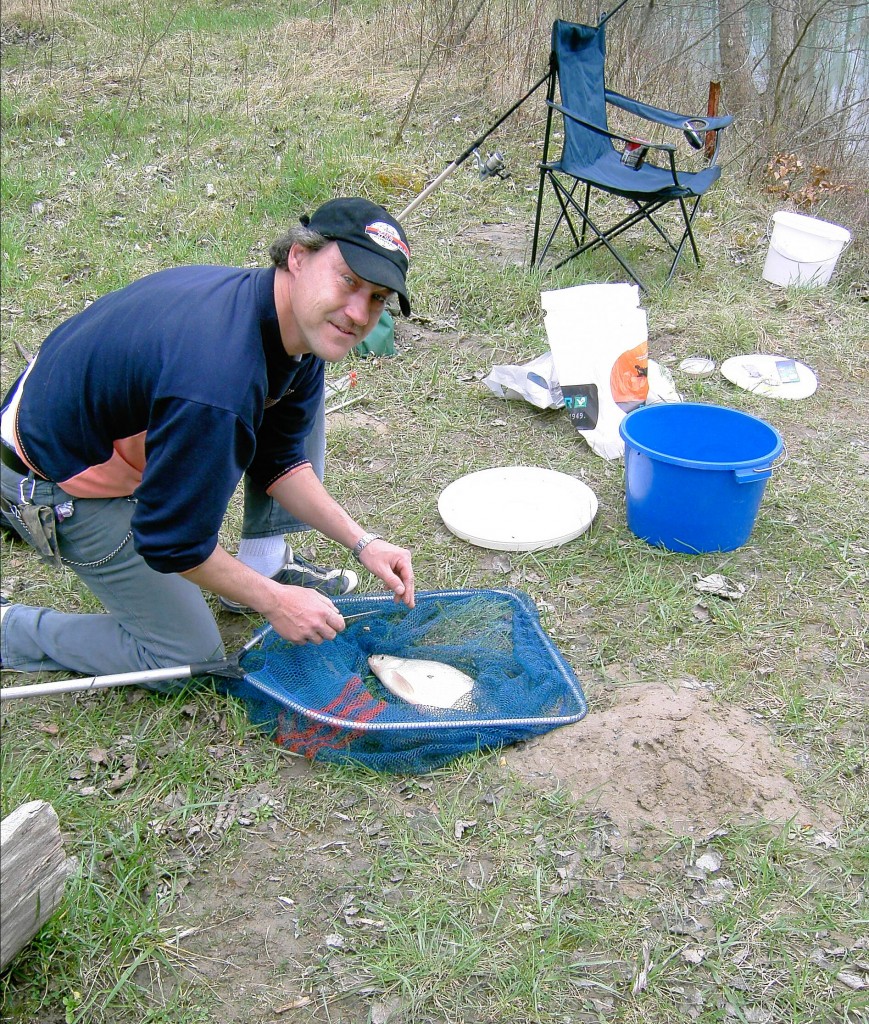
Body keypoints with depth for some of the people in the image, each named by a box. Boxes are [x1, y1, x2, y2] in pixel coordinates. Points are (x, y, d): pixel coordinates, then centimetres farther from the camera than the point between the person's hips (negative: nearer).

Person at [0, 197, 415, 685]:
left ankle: (264, 562, 15)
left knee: (301, 394, 6)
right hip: (66, 486, -8)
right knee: (192, 657, 2)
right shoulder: (218, 387, -39)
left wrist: (362, 542, -4)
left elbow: (278, 459, 2)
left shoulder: (299, 318, -10)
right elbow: (171, 539, -27)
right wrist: (273, 602, -15)